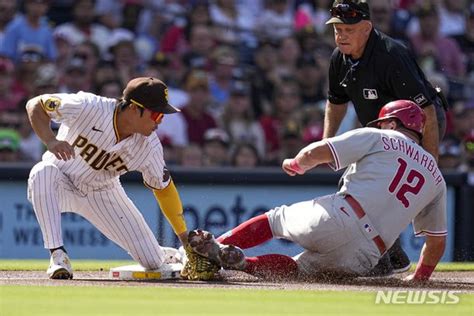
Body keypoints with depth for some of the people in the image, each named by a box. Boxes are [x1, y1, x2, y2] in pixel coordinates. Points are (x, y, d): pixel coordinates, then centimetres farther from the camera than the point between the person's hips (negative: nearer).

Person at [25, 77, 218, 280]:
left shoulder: (150, 147, -20)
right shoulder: (88, 107, -31)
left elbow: (163, 188, -5)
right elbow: (35, 105, -23)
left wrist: (185, 239, -8)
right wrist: (50, 141, -42)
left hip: (103, 193, 2)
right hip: (62, 184, -2)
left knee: (153, 262, -7)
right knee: (43, 173, -40)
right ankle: (58, 255, -32)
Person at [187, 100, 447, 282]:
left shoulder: (379, 138, 11)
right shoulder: (437, 179, 24)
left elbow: (316, 152, 3)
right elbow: (438, 241, 25)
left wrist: (296, 164, 24)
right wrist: (418, 279, 38)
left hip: (337, 220, -3)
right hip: (363, 259, 3)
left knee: (277, 218, 23)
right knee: (298, 267, 18)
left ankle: (218, 245, 2)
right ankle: (239, 263, -12)